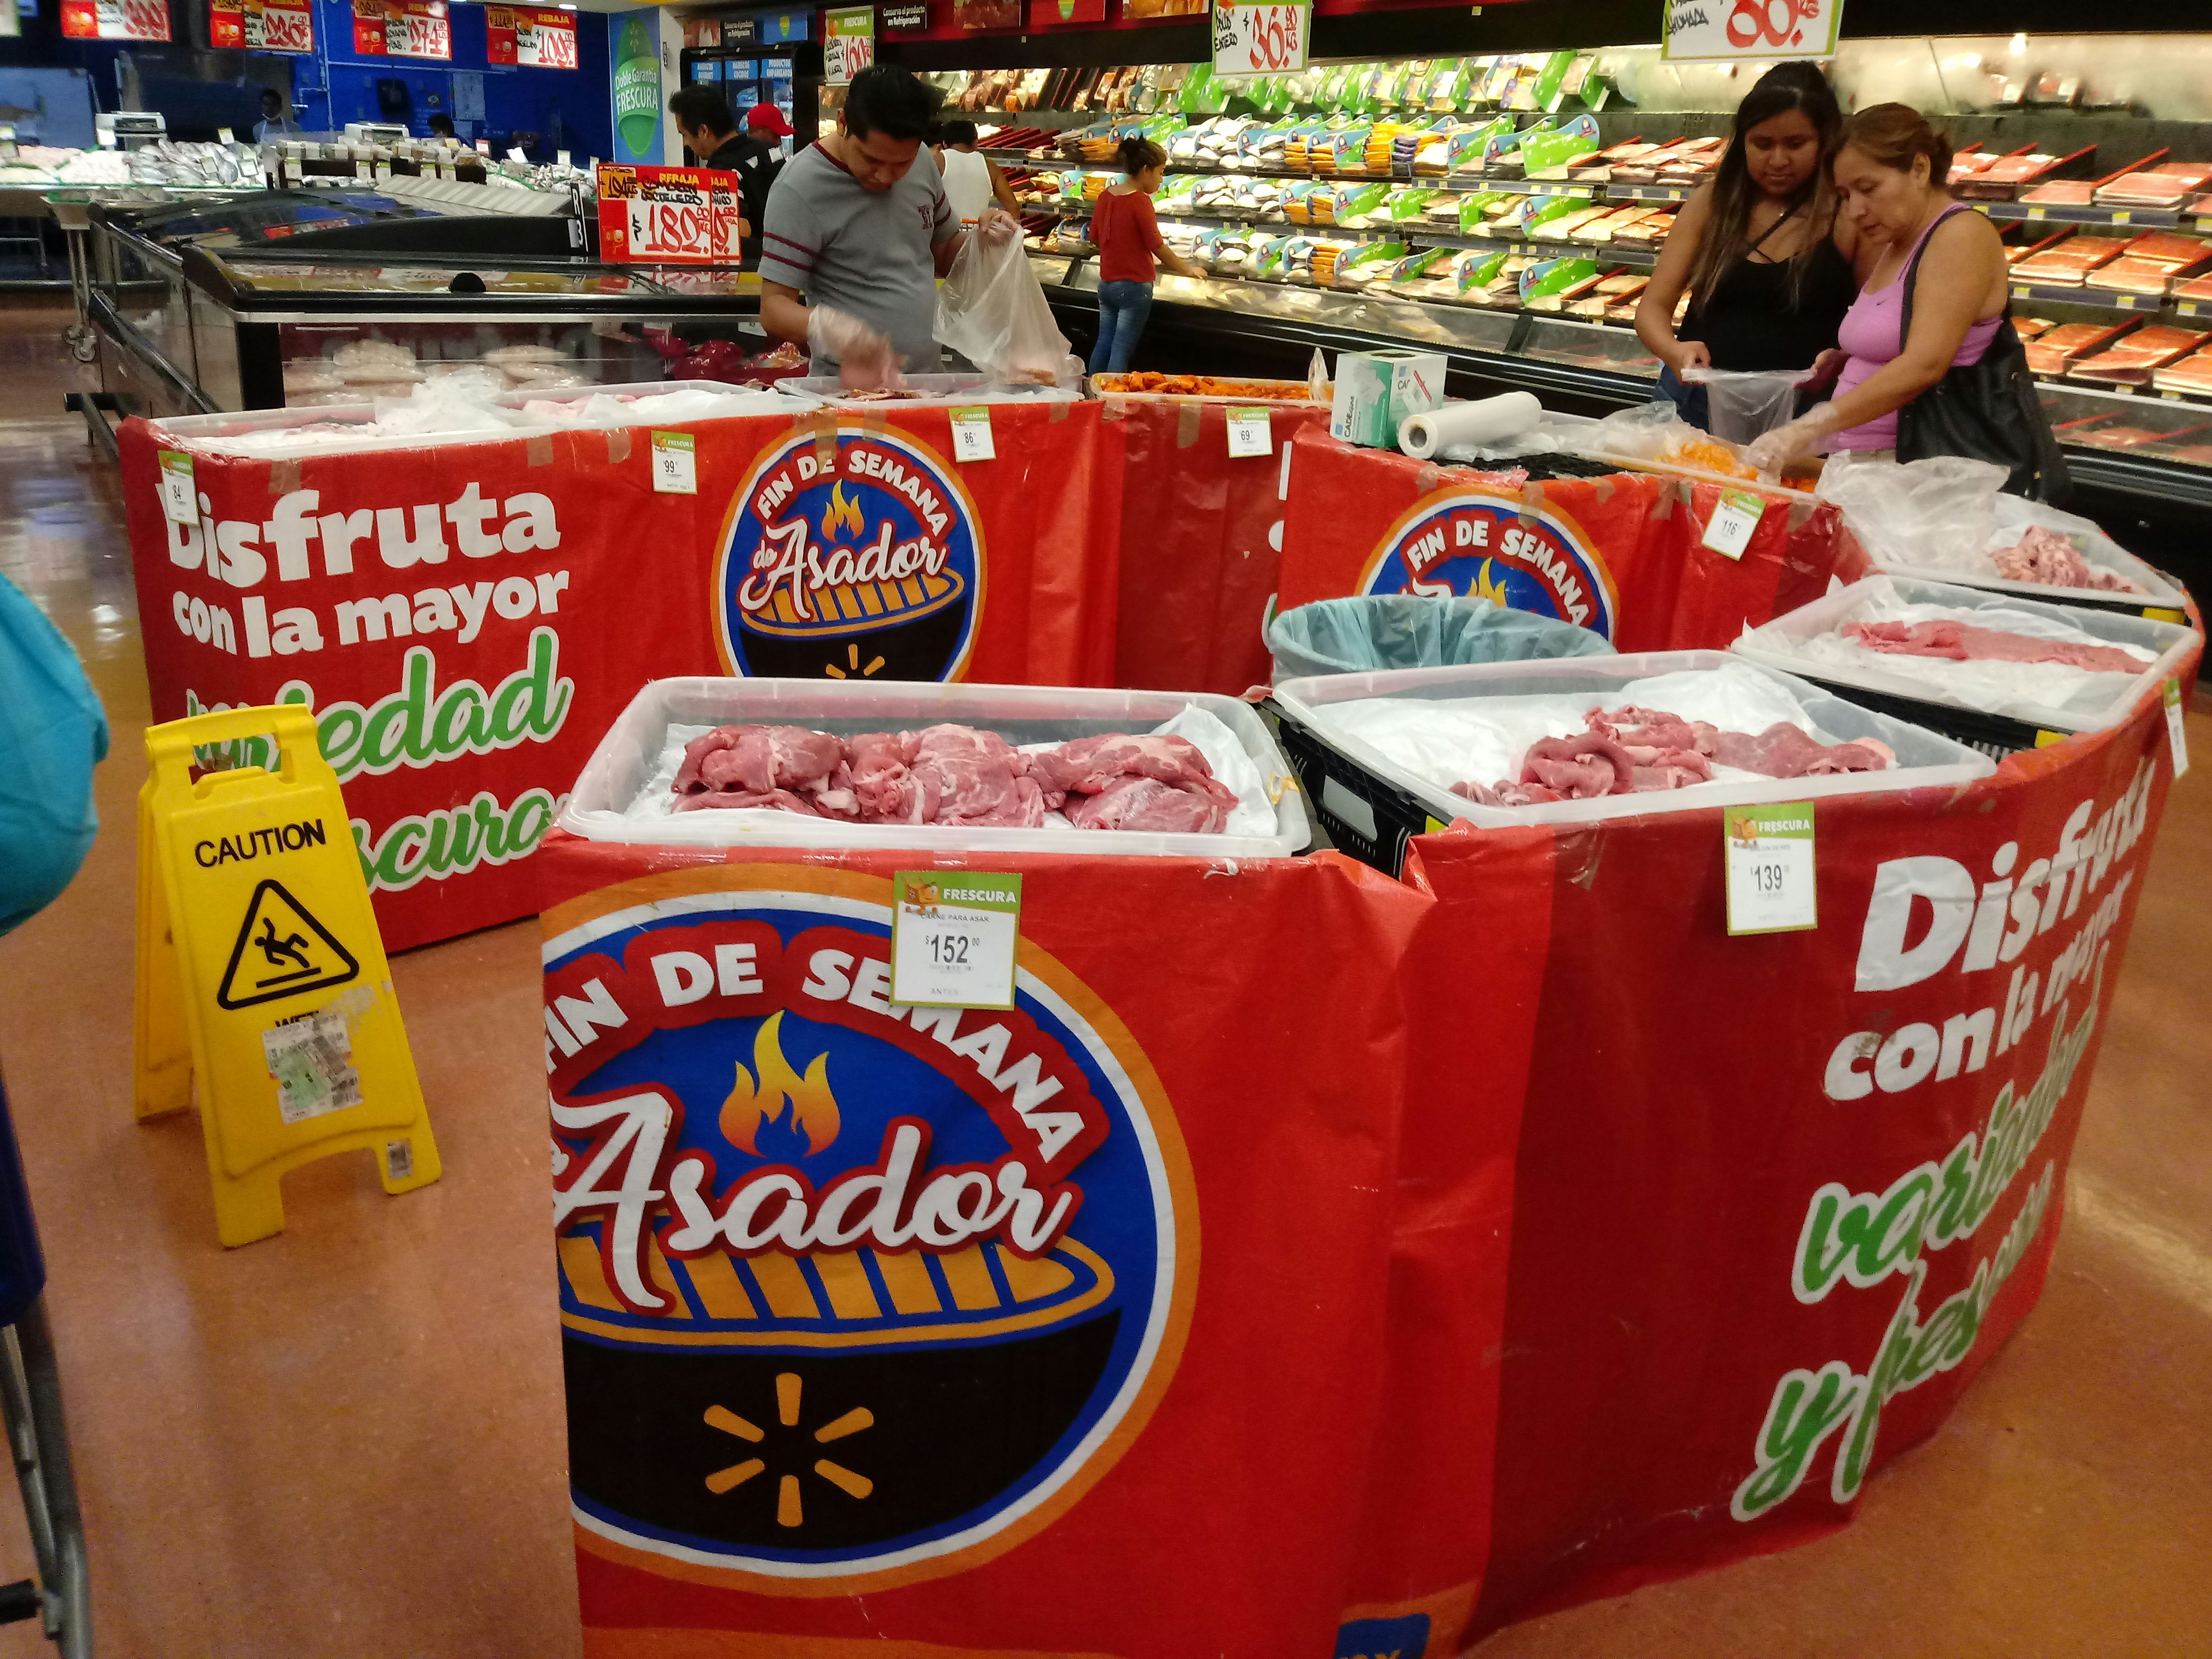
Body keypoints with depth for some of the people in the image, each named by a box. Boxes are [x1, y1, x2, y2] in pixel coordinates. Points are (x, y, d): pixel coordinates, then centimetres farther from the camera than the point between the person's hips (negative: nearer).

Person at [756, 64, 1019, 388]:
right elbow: (773, 307, -14)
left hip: (930, 374, 6)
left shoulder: (921, 161, 6)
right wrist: (822, 324, -35)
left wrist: (980, 238, -2)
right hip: (848, 387, -5)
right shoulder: (800, 188, -13)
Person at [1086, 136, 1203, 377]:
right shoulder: (1140, 201, -16)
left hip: (1106, 283, 7)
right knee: (1122, 350, -4)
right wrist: (1187, 269, -3)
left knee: (1104, 343, 13)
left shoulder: (1106, 195, 5)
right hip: (1134, 287, -7)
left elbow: (1094, 237, 14)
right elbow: (1158, 246, -15)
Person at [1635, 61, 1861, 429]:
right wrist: (1674, 351, -18)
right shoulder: (1712, 204, 6)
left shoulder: (1850, 215, -1)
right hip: (1697, 404, 2)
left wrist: (1840, 359, -20)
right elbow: (1653, 307, 4)